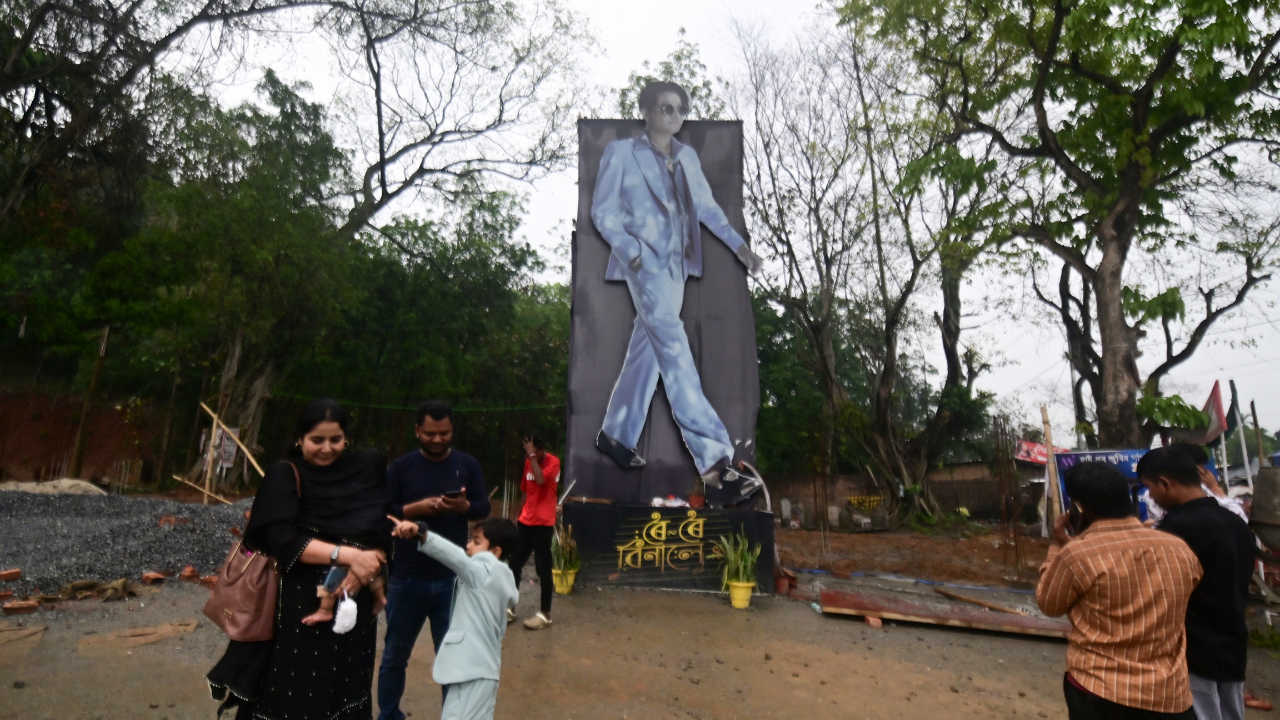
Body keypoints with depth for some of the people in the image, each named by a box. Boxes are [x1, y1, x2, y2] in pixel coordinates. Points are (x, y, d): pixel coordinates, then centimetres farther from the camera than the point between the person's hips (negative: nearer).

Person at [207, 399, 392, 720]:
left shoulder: (368, 468, 3)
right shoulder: (285, 475, -5)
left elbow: (384, 531, 1)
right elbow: (283, 539, -16)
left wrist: (368, 566, -17)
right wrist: (347, 555, -23)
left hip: (354, 603, 3)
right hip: (298, 604, -2)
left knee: (344, 691, 10)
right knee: (289, 693, 5)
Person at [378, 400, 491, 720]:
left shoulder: (467, 464, 0)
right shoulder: (400, 467, -3)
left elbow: (484, 508, 0)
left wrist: (464, 506, -21)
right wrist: (415, 508, -22)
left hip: (453, 578, 0)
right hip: (407, 578, 0)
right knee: (395, 654, 16)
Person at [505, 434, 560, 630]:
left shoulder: (553, 462, -11)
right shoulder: (529, 462, 10)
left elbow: (540, 480, -30)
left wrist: (532, 455, -22)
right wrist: (519, 516, 18)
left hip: (543, 524, -7)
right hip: (525, 522, 7)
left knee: (543, 568, 1)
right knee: (514, 564, 10)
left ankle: (545, 614, 12)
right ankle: (510, 609, 23)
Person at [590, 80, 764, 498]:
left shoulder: (687, 157, 17)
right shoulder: (621, 153, 1)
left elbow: (706, 205, 18)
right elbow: (602, 212, -1)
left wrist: (737, 244, 5)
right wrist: (631, 251, -16)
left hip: (676, 262, 7)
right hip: (644, 260, -7)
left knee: (648, 350, 10)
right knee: (675, 350, -18)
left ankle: (616, 434, 26)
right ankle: (713, 458, -24)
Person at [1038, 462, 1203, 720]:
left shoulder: (1076, 554, -19)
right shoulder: (1180, 549, -2)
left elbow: (1048, 604, -2)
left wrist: (1058, 546, 6)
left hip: (1099, 692, -4)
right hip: (1170, 694, 5)